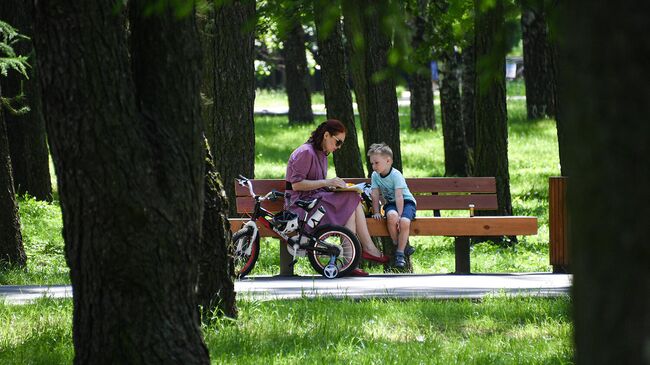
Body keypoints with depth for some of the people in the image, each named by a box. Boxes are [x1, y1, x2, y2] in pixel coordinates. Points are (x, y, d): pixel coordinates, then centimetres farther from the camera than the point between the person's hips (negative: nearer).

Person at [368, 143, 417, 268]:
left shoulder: (396, 175, -18)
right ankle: (403, 246, -16)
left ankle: (400, 253, -20)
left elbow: (399, 197, -24)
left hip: (406, 202, -3)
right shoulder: (375, 176, -2)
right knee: (391, 215, -34)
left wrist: (400, 215, -28)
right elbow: (375, 196, 0)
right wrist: (376, 212, -9)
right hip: (390, 203, 3)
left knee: (404, 222, -34)